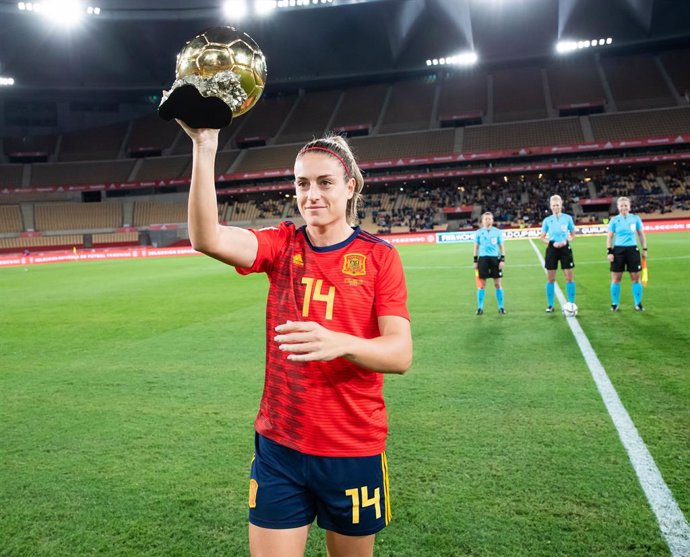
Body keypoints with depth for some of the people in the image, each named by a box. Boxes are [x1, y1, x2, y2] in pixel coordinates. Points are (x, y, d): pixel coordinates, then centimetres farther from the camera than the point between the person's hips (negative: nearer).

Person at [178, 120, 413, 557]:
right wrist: (205, 148, -30)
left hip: (354, 453, -1)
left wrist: (340, 343, -34)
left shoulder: (379, 256, -7)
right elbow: (208, 239, -20)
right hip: (279, 447, 2)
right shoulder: (282, 245, -1)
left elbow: (400, 353, -15)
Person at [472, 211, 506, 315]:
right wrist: (475, 261, 4)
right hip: (483, 258, 0)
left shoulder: (497, 232, 5)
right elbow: (476, 247, 9)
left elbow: (502, 246, 7)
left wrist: (503, 260, -2)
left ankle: (501, 307, 11)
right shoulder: (478, 232, 5)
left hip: (495, 258, 0)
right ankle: (480, 308, 9)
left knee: (497, 284, 2)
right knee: (481, 284, 2)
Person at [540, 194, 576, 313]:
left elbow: (573, 235, 8)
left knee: (569, 277, -1)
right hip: (552, 249, 0)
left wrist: (566, 241, -11)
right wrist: (552, 243, -12)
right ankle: (550, 305, 12)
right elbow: (542, 238, 5)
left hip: (565, 249, 0)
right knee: (550, 279, 3)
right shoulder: (547, 220, 1)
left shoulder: (568, 218, 1)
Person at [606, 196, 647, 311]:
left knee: (636, 277, 2)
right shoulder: (614, 220, 1)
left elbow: (641, 234, 11)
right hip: (618, 250, -1)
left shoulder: (635, 218, 3)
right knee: (616, 278, 2)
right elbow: (609, 237, 2)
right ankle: (615, 303, 13)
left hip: (632, 249, 1)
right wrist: (609, 251, -6)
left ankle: (638, 303, 13)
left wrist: (644, 249, 7)